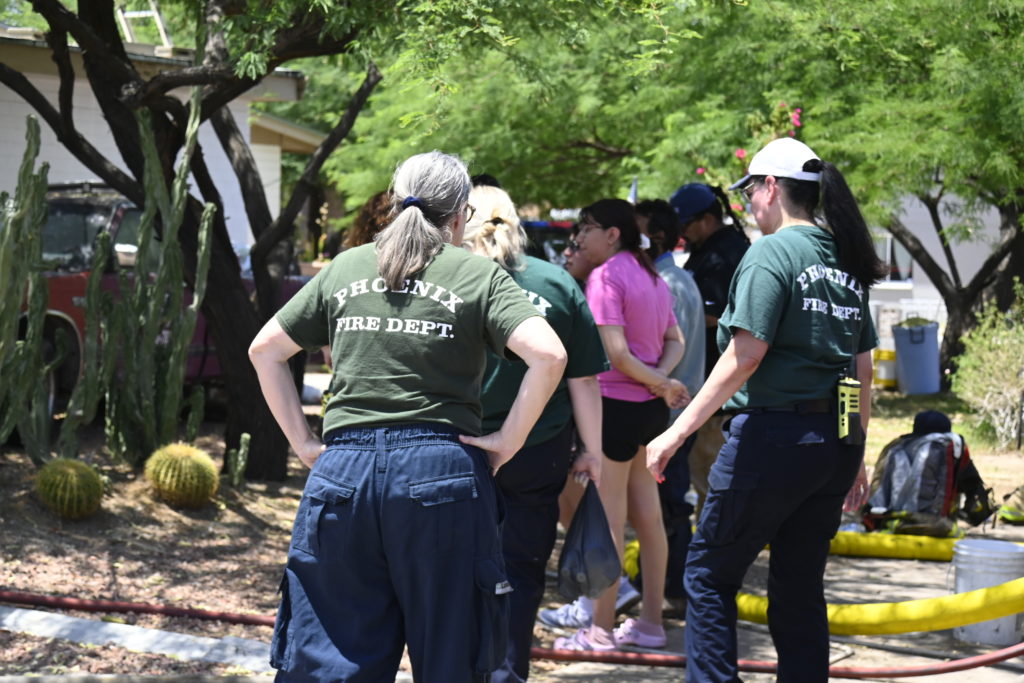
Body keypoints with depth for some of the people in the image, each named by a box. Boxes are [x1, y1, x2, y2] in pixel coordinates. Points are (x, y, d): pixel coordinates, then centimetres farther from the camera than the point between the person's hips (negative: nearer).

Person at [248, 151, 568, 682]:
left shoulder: (346, 267, 14)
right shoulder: (478, 274, 3)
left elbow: (264, 350, 17)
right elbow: (548, 354, -11)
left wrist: (302, 441, 15)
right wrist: (508, 442, -3)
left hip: (342, 469, 3)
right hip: (439, 468, -3)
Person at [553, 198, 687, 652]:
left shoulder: (605, 276, -14)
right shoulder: (651, 276, 13)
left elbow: (614, 351, -20)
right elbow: (676, 341, 12)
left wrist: (658, 382, -9)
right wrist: (659, 379, -5)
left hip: (616, 405, -9)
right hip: (651, 407, 9)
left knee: (608, 520, -2)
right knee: (648, 515, 13)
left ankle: (601, 629, 2)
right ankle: (650, 622, 19)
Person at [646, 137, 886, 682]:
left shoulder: (771, 252, -10)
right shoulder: (847, 262, 13)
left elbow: (745, 355, -17)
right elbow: (862, 368, 15)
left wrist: (676, 432, -15)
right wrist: (855, 452, 23)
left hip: (776, 433, -7)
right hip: (836, 444, 7)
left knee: (709, 574, 4)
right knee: (800, 586, 13)